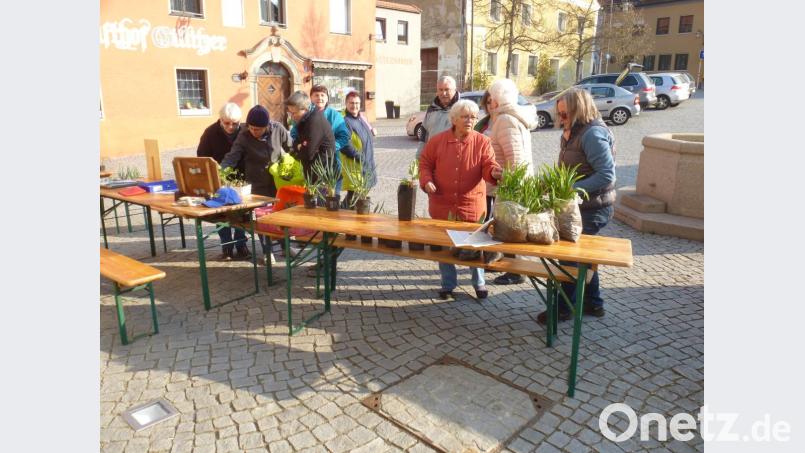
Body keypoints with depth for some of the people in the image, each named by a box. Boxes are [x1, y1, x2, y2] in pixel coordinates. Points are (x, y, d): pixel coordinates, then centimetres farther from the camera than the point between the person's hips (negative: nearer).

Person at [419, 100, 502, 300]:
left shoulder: (482, 142, -2)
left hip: (472, 205, -1)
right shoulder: (437, 140, 0)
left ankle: (479, 283, 29)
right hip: (442, 205, 1)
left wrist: (494, 172, -32)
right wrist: (426, 181, -11)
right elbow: (425, 163, 7)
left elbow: (488, 166, -9)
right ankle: (448, 284, 29)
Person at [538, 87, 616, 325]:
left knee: (571, 256, 0)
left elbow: (607, 174, -27)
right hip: (580, 206, 10)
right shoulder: (574, 132, 9)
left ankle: (563, 308, 15)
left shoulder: (593, 134, -21)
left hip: (592, 209, -10)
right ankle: (593, 303, 34)